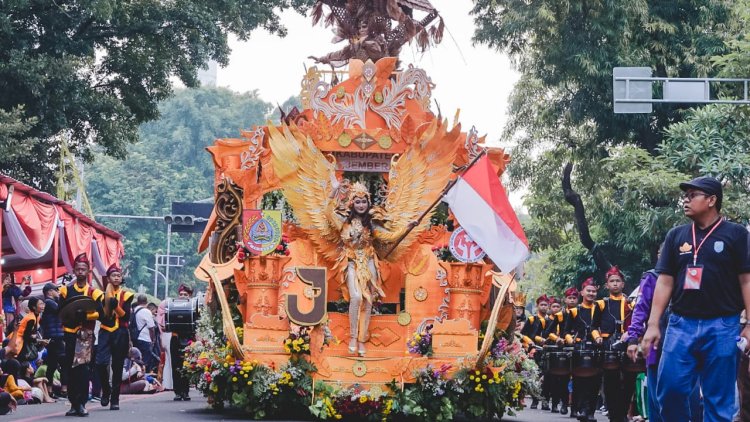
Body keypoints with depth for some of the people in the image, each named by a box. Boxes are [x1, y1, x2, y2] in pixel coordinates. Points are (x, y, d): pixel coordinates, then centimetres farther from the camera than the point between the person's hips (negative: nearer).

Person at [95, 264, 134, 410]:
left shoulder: (126, 295, 7)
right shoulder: (102, 295, 10)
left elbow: (127, 317, -2)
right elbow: (99, 316, 2)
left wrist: (117, 306, -17)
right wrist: (108, 306, -13)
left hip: (120, 334, 0)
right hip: (105, 332, 0)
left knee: (117, 367, 1)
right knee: (101, 363, -16)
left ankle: (115, 400, 7)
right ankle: (106, 390, 8)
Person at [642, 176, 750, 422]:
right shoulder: (676, 236, 11)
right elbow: (665, 282, 10)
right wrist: (653, 324, 3)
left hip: (722, 326, -3)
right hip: (681, 325, 3)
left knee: (719, 400, 1)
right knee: (670, 390, -3)